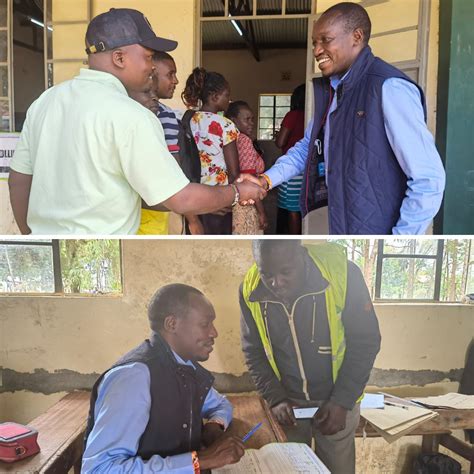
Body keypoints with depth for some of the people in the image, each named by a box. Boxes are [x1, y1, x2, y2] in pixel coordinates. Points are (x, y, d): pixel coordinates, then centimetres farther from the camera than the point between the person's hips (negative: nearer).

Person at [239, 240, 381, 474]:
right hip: (286, 401, 2)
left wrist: (342, 401, -17)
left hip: (336, 400, -2)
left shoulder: (342, 273, -24)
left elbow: (365, 342, -14)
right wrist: (275, 399, -12)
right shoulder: (250, 290, -14)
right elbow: (253, 352, -1)